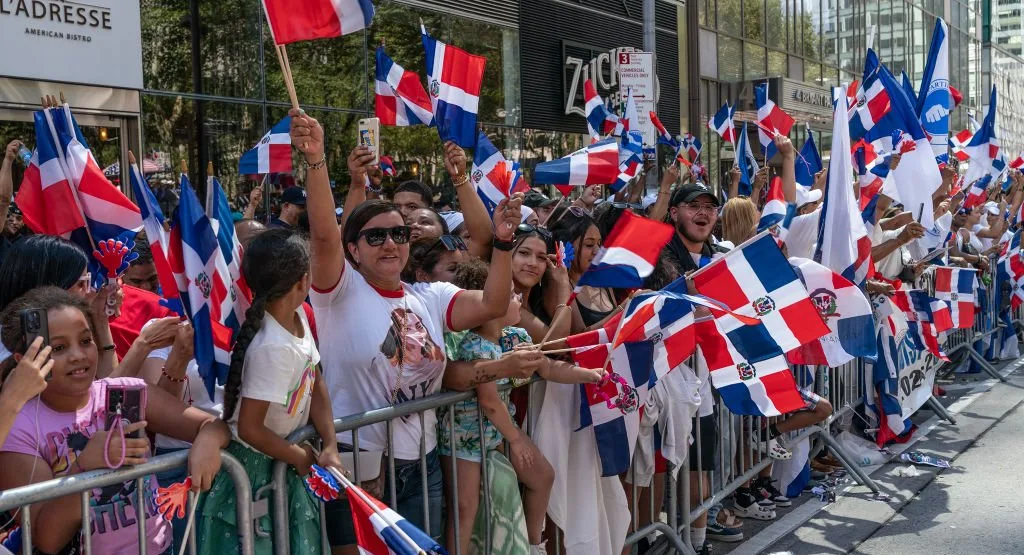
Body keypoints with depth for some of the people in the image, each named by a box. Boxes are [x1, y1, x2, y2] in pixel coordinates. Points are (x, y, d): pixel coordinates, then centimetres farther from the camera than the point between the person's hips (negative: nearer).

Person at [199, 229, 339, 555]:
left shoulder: (299, 316, -6)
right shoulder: (273, 348, -31)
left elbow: (316, 385, 3)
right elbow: (250, 429, -28)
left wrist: (330, 447, -8)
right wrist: (301, 457, -12)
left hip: (282, 461, 8)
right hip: (252, 464, -8)